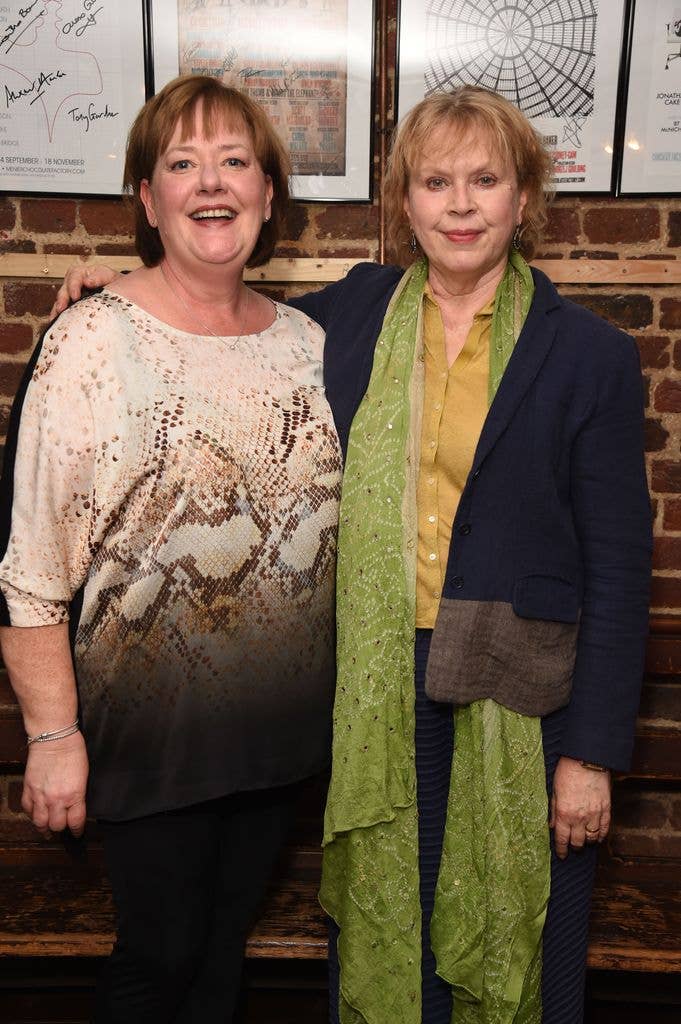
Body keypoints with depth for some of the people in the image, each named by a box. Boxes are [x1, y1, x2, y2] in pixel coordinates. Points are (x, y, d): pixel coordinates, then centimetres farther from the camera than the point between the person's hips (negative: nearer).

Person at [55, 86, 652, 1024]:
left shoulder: (591, 355, -6)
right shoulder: (352, 312, 3)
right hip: (374, 692, 3)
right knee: (376, 939, 18)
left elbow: (618, 568, -6)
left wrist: (592, 754, -7)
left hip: (515, 701, -2)